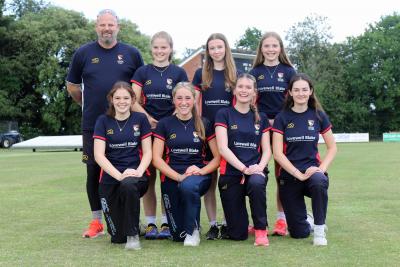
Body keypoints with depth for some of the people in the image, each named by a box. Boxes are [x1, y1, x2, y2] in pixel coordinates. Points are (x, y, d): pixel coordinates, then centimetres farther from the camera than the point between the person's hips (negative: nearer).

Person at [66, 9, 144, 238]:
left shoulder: (132, 54, 3)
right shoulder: (83, 53, 4)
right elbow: (72, 86, 14)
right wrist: (88, 104, 11)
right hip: (93, 124, 1)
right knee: (94, 171, 5)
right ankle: (97, 221, 16)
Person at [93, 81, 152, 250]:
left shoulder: (140, 119, 5)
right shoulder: (103, 121, 4)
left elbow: (147, 152, 2)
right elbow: (99, 155, -5)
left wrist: (138, 171, -17)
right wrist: (119, 175, -19)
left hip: (136, 176, -1)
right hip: (110, 178, 1)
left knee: (128, 185, -40)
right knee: (117, 238, -5)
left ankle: (133, 235, -20)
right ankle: (123, 234, 34)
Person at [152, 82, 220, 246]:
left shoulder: (204, 125, 5)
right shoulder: (164, 124, 4)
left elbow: (218, 157, 4)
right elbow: (156, 159, -3)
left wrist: (201, 171, -15)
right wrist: (179, 176, -16)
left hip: (198, 176, -1)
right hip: (171, 178, 1)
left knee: (188, 185, -40)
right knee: (177, 236, 1)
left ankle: (193, 230, -16)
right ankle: (183, 233, 41)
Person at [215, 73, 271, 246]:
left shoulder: (261, 118, 12)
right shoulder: (224, 114, 2)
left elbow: (267, 150, 9)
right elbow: (223, 148, -9)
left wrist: (259, 166, -13)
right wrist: (244, 168, -19)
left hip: (255, 172, 2)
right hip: (231, 174, -2)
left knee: (257, 183, -38)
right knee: (237, 235, -5)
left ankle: (261, 231, -18)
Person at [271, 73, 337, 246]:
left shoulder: (318, 115, 2)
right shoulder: (282, 118, -2)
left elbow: (332, 147, 6)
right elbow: (277, 153, -7)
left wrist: (321, 168, -11)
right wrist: (299, 174, -17)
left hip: (312, 171, 0)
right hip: (289, 176, 0)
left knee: (319, 181, -39)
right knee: (299, 233, -2)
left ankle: (319, 229, -17)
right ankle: (306, 221, 36)